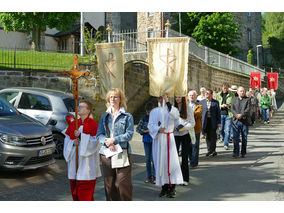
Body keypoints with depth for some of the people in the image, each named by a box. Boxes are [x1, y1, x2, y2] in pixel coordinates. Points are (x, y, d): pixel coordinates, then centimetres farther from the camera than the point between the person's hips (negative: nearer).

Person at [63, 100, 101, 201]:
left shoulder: (93, 124, -5)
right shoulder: (73, 124, 11)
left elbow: (95, 141, -12)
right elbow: (66, 139, 13)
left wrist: (81, 136, -18)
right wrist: (73, 142, -9)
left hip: (87, 161, -5)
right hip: (74, 159, 6)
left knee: (85, 189, -5)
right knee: (75, 188, 11)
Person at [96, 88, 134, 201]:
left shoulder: (127, 116, 4)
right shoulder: (104, 116, 15)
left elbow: (129, 134, -6)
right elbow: (99, 134, 7)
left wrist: (114, 140, -15)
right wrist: (107, 142, -13)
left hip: (122, 153, -4)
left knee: (123, 183, -6)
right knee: (109, 184, 8)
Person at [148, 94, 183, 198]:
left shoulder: (172, 109, 6)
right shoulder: (154, 111, 11)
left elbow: (176, 116, -17)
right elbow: (150, 125, 5)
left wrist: (167, 102, -22)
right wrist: (158, 129, -16)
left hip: (169, 139, -2)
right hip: (158, 139, 2)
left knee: (171, 161, -8)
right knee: (160, 162, 3)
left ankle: (172, 188, -2)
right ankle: (164, 187, 13)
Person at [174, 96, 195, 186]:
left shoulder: (188, 108, 1)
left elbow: (192, 123, 0)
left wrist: (184, 127, -16)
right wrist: (173, 127, -9)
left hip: (185, 135, -1)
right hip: (175, 135, 1)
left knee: (185, 157, 2)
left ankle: (185, 178, 11)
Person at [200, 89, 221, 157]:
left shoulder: (215, 102, 2)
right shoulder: (202, 102, 8)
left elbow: (218, 113, 2)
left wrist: (219, 122, -2)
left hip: (213, 122, -2)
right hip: (205, 122, 2)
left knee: (213, 136, -1)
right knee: (207, 137, 7)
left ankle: (212, 150, 7)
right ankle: (209, 150, 15)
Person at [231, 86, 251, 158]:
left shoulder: (247, 100, 4)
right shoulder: (234, 99, 12)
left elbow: (248, 109, -8)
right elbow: (232, 109, 1)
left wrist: (241, 115, -21)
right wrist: (236, 115, -17)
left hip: (245, 121, -1)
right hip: (236, 121, 1)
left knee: (244, 138, 5)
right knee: (235, 137, -4)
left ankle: (243, 153, 14)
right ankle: (236, 152, 0)